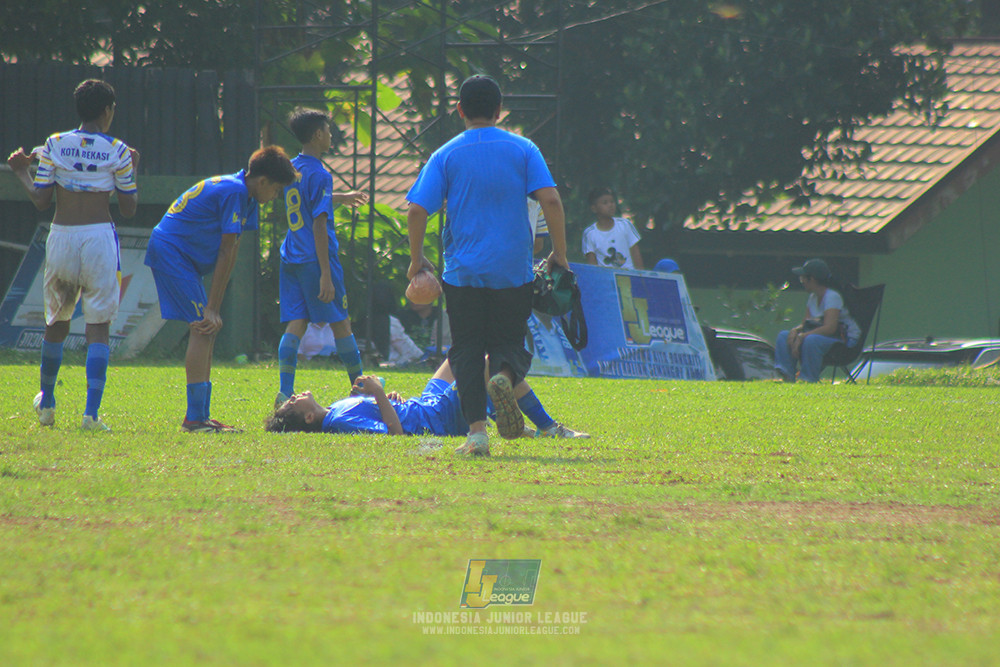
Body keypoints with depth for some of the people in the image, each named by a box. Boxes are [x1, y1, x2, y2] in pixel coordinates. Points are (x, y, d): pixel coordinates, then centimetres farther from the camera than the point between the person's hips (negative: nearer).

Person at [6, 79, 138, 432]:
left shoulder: (54, 145, 0)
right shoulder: (117, 151, -3)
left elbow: (41, 200, 0)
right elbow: (129, 209, 1)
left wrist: (21, 172, 17)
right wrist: (133, 171, 17)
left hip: (61, 236, 2)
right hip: (99, 237, -2)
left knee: (56, 322, 20)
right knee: (98, 327, 0)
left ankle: (46, 404, 33)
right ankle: (91, 413, -11)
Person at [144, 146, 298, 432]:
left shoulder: (243, 195, 14)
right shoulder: (234, 192, -18)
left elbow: (228, 254, 11)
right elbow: (226, 253, -17)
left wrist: (213, 308, 7)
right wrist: (212, 308, -17)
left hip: (179, 256, 10)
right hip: (171, 252, -10)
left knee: (206, 330, 10)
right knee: (202, 327, -14)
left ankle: (200, 416, 12)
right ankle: (195, 417, -18)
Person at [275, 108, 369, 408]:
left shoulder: (292, 168, 10)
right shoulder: (319, 175, -14)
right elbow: (319, 225, -18)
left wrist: (342, 198, 48)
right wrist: (326, 275, -19)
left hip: (291, 258, 7)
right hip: (315, 259, -7)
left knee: (295, 324, 2)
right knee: (341, 323, 6)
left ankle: (285, 392, -10)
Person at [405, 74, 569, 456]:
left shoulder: (446, 156, 2)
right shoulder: (523, 150, 2)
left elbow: (417, 210, -4)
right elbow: (550, 200, -7)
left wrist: (416, 259, 8)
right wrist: (559, 254, 2)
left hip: (463, 271, 0)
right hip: (513, 269, 0)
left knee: (467, 350, 6)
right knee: (509, 342, 12)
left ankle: (476, 430, -7)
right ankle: (504, 377, -24)